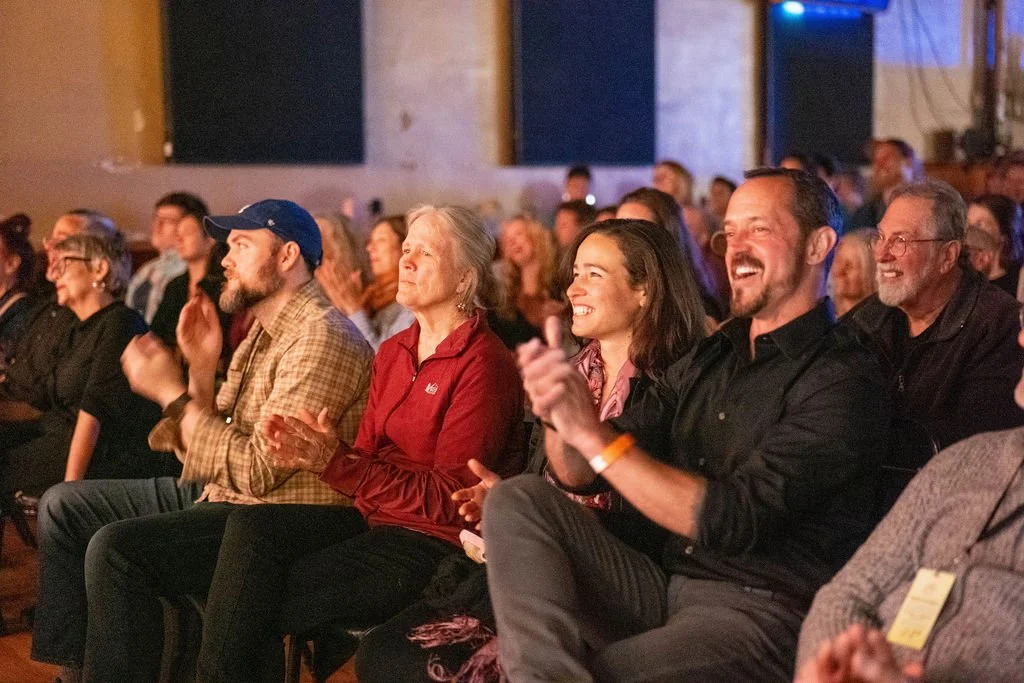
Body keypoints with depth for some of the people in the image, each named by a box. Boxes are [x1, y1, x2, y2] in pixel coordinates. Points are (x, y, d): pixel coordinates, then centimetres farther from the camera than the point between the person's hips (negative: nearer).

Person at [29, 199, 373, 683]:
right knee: (64, 506, 10)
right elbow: (200, 453, 13)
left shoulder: (322, 338, -17)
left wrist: (171, 392, -16)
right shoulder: (262, 332, 14)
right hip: (216, 495, 11)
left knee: (117, 546, -27)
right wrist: (201, 367, -2)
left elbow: (259, 471, -24)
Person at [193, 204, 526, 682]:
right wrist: (312, 456, -15)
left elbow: (448, 498, -16)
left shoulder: (483, 364, -12)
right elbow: (367, 455, 8)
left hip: (434, 544, -7)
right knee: (253, 526, -18)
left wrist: (336, 462, -24)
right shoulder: (394, 352, 13)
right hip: (375, 518, 7)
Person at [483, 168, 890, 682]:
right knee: (518, 500, -12)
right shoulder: (709, 359, 14)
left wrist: (594, 435, -21)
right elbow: (580, 474, 10)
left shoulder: (843, 381, -10)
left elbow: (735, 520, -20)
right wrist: (557, 414, -14)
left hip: (761, 615, -8)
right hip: (664, 589, 8)